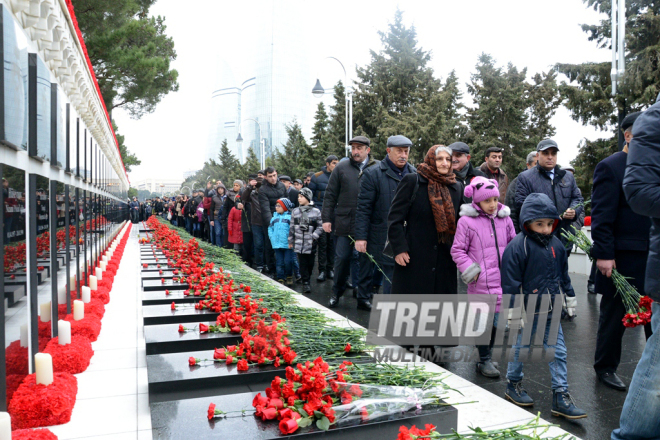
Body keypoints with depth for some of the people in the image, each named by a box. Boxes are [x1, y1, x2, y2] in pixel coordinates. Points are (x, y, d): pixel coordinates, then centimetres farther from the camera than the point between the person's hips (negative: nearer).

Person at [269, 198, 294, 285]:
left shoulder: (290, 217, -5)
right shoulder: (274, 217, 12)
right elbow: (270, 228, 18)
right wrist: (271, 237, 5)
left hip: (288, 245, -4)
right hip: (277, 244, 4)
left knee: (288, 262, -2)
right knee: (279, 263, 8)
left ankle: (289, 277, 20)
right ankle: (280, 279, 17)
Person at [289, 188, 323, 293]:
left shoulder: (316, 212, -1)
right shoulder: (295, 211, 8)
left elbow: (320, 227, 2)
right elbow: (292, 227, 11)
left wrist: (314, 237, -9)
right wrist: (290, 241, 11)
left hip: (311, 244, -1)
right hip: (299, 243, 1)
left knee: (310, 263, 7)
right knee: (302, 263, 0)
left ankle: (307, 280, 25)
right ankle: (305, 283, 7)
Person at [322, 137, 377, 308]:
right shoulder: (341, 167, 6)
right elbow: (330, 195, 6)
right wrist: (326, 218, 1)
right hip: (344, 222, 0)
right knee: (342, 258, 4)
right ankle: (337, 292, 21)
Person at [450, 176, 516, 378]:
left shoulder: (505, 219, 10)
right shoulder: (467, 221, -5)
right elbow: (457, 250, -2)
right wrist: (470, 270, -10)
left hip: (503, 280, 5)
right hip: (481, 282, -4)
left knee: (494, 318, 11)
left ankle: (487, 356, 29)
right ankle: (485, 360, 14)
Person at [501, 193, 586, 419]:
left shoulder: (556, 244, 6)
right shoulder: (517, 247, -16)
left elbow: (563, 275, 19)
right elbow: (510, 283, -15)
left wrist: (570, 298, 22)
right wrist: (513, 311, -15)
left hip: (551, 311, 6)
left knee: (558, 352, 7)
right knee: (520, 349, 9)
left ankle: (561, 396, 17)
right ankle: (513, 385, 30)